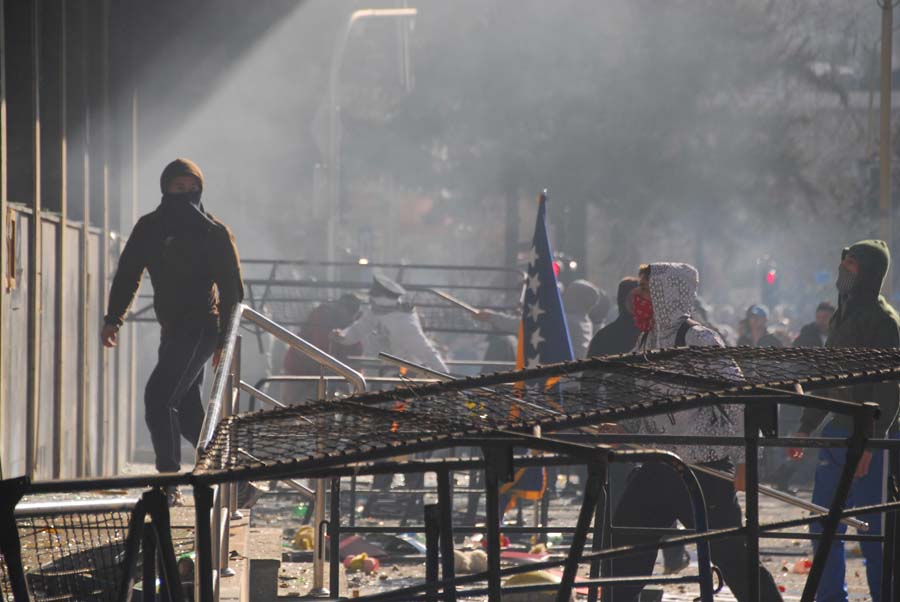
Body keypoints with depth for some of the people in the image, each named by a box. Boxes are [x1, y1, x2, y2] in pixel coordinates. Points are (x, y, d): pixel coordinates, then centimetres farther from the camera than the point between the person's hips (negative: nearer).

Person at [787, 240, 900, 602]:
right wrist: (805, 428, 20)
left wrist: (870, 441, -24)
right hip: (836, 433, 9)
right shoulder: (842, 315, 16)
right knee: (823, 525, 11)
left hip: (869, 439, -9)